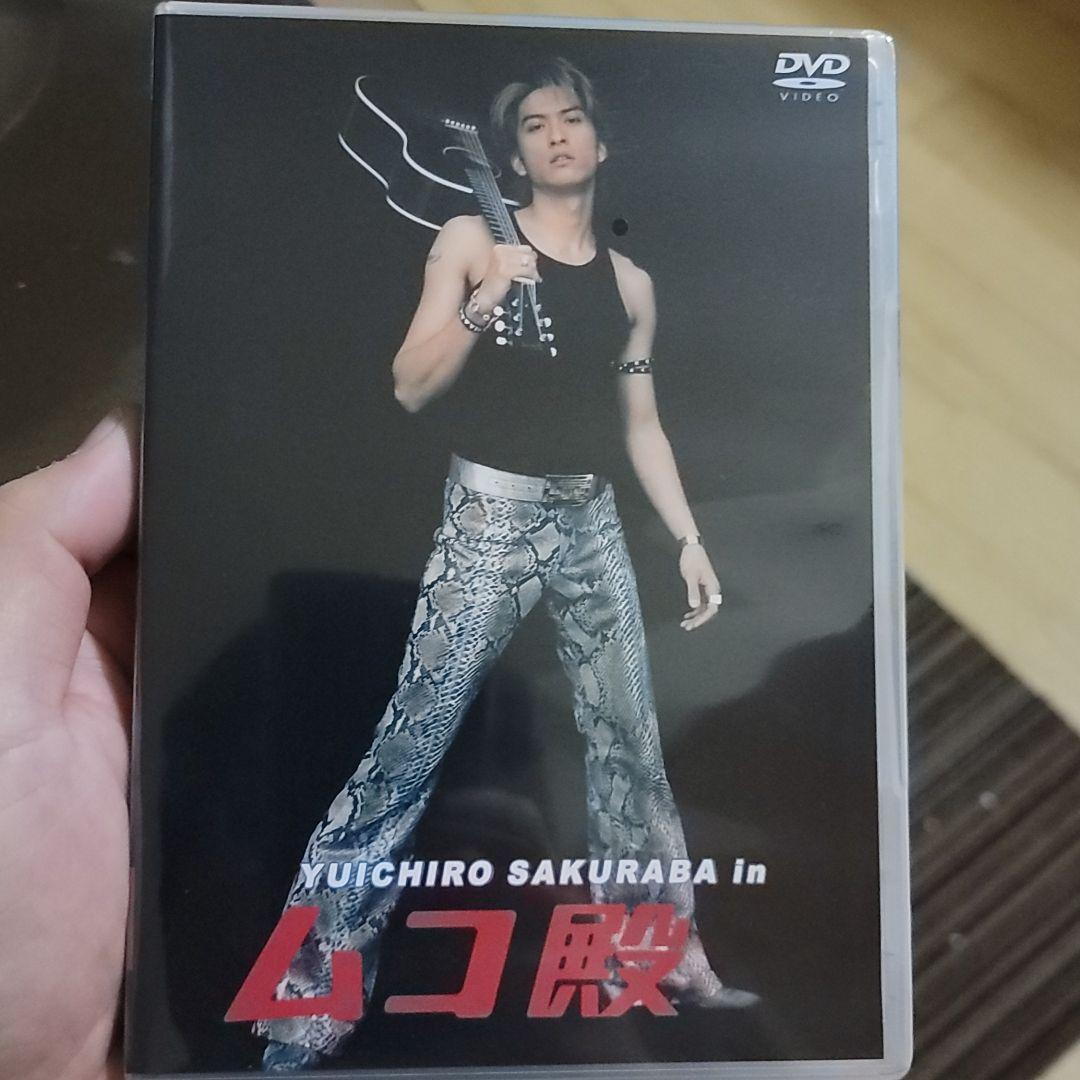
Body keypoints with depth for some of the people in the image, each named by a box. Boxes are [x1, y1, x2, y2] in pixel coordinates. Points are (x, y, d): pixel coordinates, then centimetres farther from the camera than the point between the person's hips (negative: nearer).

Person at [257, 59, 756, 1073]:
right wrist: (484, 304, -18)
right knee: (408, 746, -7)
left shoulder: (629, 282, 13)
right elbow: (411, 387, -4)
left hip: (592, 523, 5)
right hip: (490, 515, -4)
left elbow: (640, 424, 16)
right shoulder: (471, 241, 3)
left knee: (631, 741, 10)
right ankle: (311, 995, 8)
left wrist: (688, 537, 10)